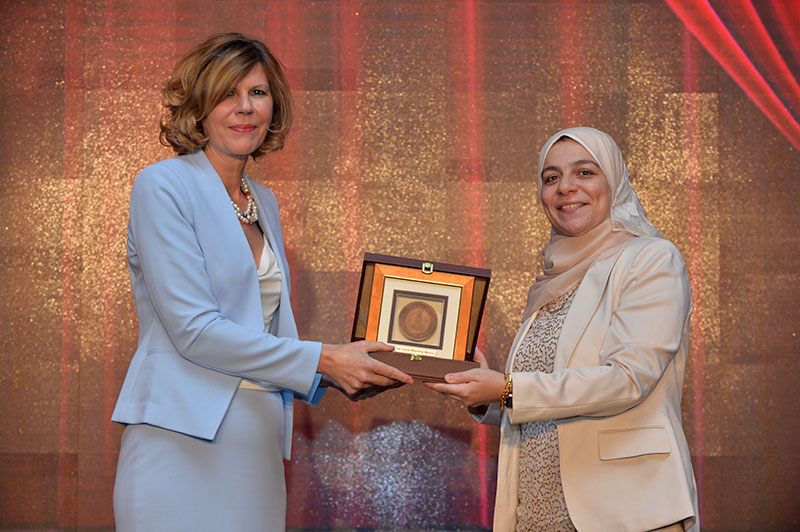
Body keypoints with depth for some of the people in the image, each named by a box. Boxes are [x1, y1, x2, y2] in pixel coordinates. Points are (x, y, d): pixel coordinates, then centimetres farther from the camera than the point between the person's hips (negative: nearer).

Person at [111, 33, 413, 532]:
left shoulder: (264, 201, 16)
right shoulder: (163, 186, -6)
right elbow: (194, 330, -14)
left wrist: (348, 369, 2)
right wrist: (321, 360, -14)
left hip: (258, 447, 7)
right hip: (184, 443, -6)